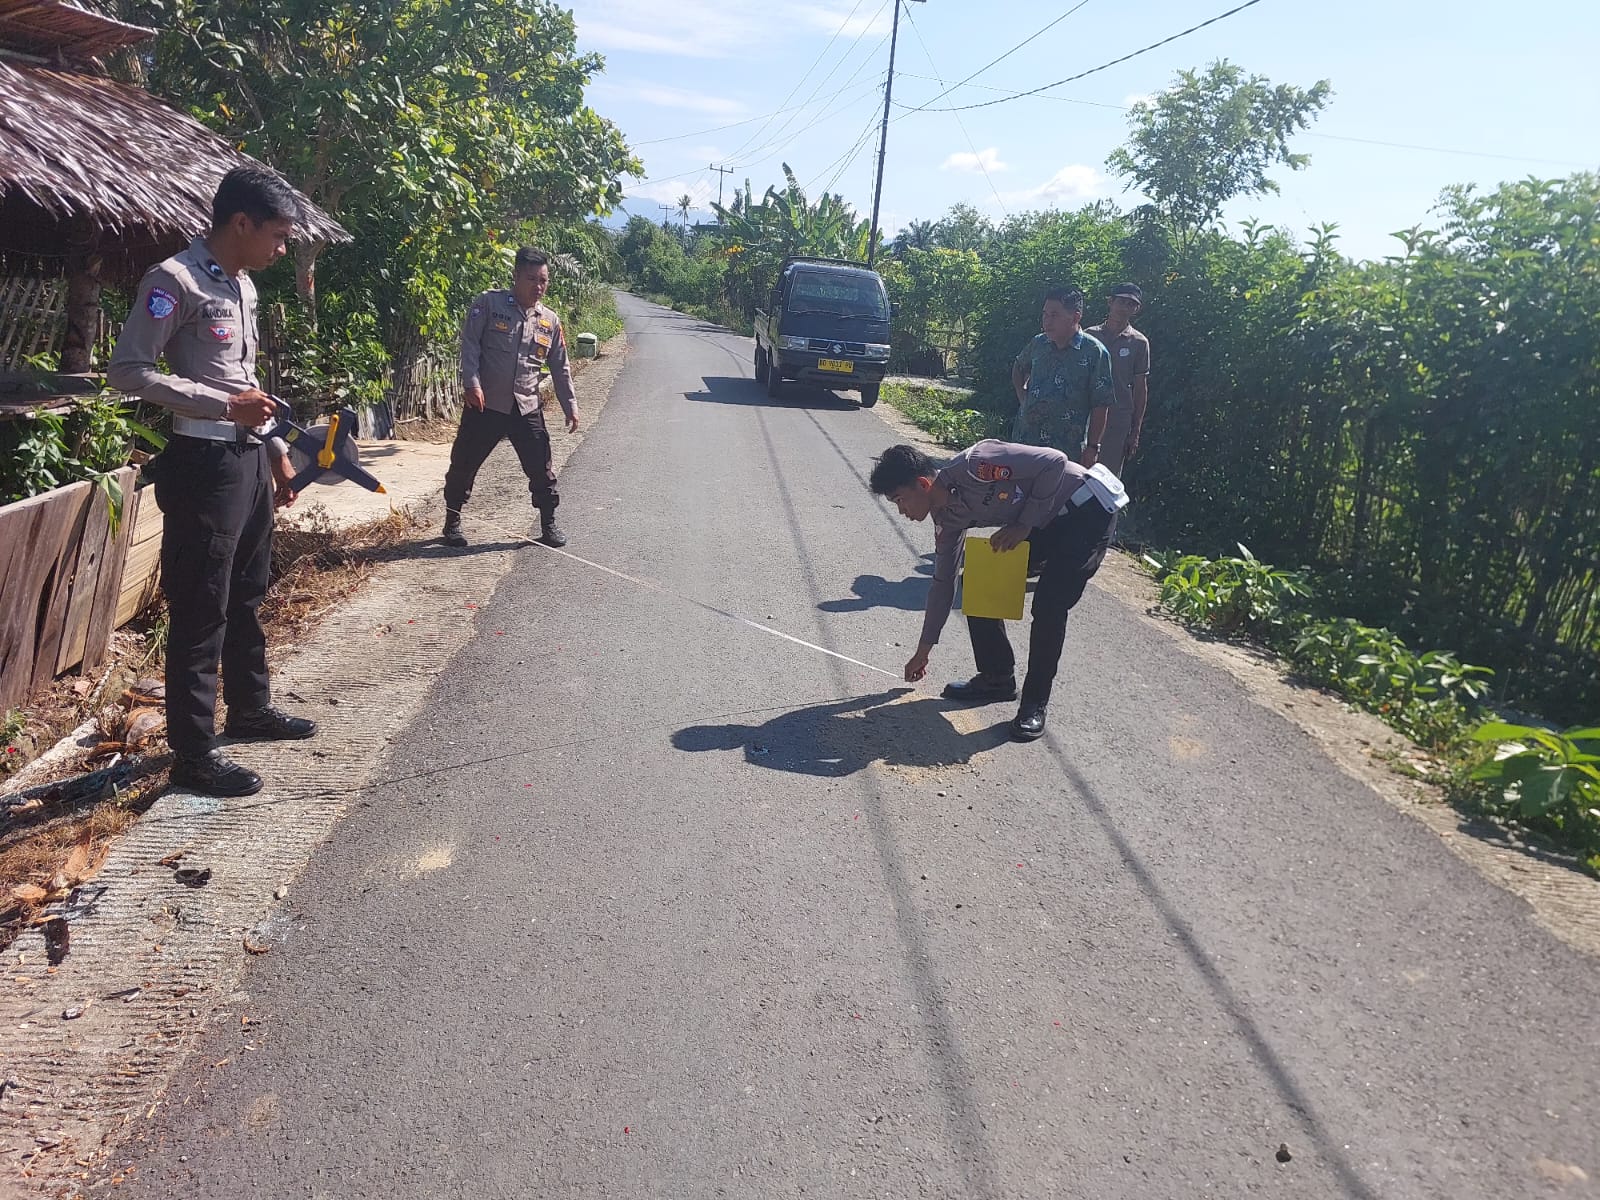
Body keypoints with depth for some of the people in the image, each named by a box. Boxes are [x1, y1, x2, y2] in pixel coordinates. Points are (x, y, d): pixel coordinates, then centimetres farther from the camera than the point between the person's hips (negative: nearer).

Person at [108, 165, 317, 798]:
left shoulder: (242, 284, 15)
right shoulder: (175, 280, -12)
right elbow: (127, 370, -17)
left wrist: (276, 449, 18)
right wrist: (224, 405, -21)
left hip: (250, 459, 9)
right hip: (203, 462, -9)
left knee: (246, 595, 19)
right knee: (201, 609, -3)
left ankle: (249, 709, 35)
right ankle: (193, 753, 6)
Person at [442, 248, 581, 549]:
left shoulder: (550, 321, 8)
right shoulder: (489, 304, -4)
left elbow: (561, 368, 13)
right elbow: (470, 344, -8)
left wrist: (570, 406, 10)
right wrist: (472, 384, -19)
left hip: (527, 408, 3)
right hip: (485, 404, -3)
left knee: (542, 470, 2)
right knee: (464, 466, 6)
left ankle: (549, 526, 17)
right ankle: (452, 523, 23)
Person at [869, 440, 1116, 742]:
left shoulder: (972, 465, -28)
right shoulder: (947, 517, -2)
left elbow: (1055, 461, -26)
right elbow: (943, 583, 8)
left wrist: (1023, 524, -24)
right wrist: (924, 650, 13)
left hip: (1086, 513, -8)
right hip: (1042, 522, 8)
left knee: (1048, 606, -18)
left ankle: (1035, 703, -1)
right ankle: (997, 678, 16)